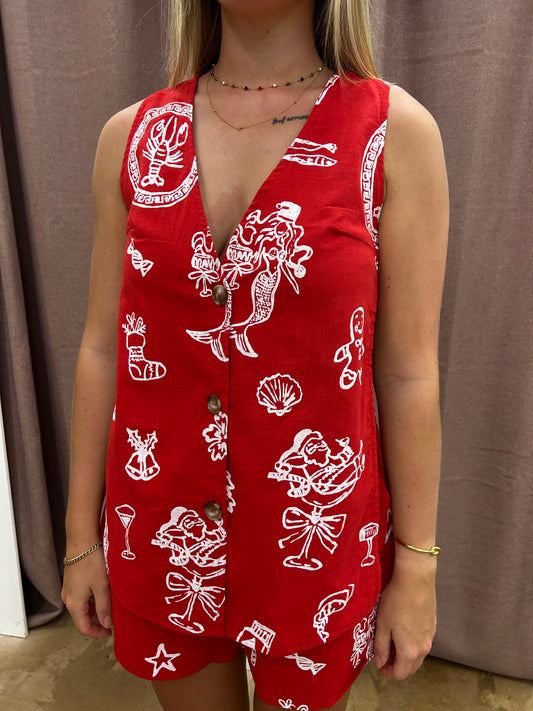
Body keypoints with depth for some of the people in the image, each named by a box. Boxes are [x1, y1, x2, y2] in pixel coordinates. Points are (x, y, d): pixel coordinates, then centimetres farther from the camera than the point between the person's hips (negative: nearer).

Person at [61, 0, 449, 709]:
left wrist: (417, 568, -1)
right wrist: (82, 538, 6)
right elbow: (103, 349, 1)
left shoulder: (397, 131, -9)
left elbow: (409, 373, -8)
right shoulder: (131, 135, -2)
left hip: (312, 540, -1)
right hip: (161, 537, 3)